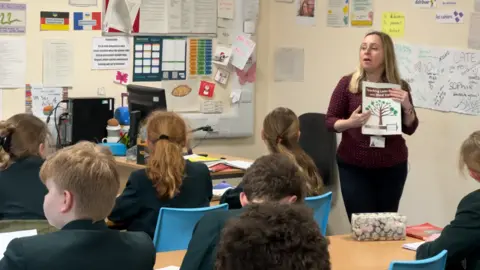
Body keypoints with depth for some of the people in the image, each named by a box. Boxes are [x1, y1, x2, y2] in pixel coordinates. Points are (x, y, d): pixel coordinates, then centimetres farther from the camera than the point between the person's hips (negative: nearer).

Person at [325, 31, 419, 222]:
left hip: (392, 167, 1)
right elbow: (329, 121, 1)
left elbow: (410, 129, 4)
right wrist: (349, 123, -19)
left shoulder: (399, 87, 1)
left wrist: (407, 107, -15)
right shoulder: (347, 84, -2)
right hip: (353, 166, -1)